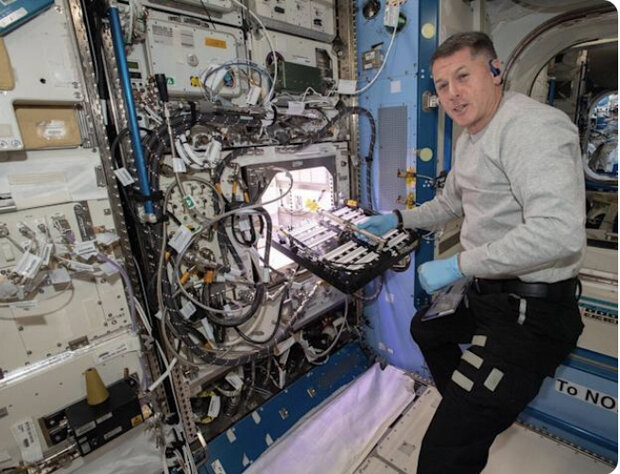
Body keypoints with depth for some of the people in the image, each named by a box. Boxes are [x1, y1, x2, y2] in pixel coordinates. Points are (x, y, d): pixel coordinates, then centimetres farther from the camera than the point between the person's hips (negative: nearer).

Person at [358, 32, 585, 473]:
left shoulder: (532, 127, -20)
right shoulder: (470, 139, 13)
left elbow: (560, 233, -32)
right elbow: (449, 203, 25)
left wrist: (458, 265, -25)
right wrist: (397, 219, 16)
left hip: (532, 312, -10)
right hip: (486, 294, 10)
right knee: (424, 327, 30)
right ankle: (466, 409, 51)